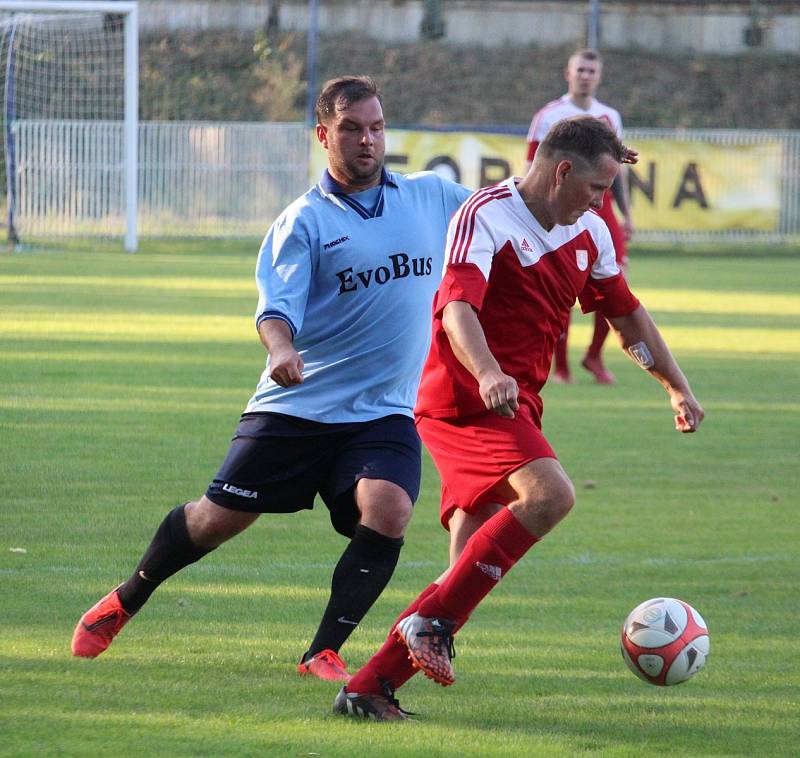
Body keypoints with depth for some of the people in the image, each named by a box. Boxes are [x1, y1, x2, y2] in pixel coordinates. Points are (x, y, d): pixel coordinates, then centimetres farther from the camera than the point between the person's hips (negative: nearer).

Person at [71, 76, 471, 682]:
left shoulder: (431, 196, 8)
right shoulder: (304, 221, -4)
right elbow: (276, 305, -15)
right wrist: (280, 346, -37)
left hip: (384, 411, 2)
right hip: (296, 406, -2)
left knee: (387, 511, -24)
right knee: (218, 518, 2)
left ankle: (324, 654, -12)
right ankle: (121, 604, 28)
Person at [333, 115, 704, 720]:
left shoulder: (589, 234, 12)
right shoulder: (487, 217, -13)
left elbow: (626, 313, 27)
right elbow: (457, 309, -28)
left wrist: (677, 387, 29)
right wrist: (488, 375, -45)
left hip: (513, 405, 8)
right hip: (466, 399, -8)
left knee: (472, 571, 0)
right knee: (550, 493, -30)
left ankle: (369, 688, 2)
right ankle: (434, 621, -26)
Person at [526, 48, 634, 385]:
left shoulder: (610, 117, 14)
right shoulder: (549, 117, -1)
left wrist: (626, 215, 16)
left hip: (600, 208, 4)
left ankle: (594, 356, 12)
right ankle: (560, 366, 9)